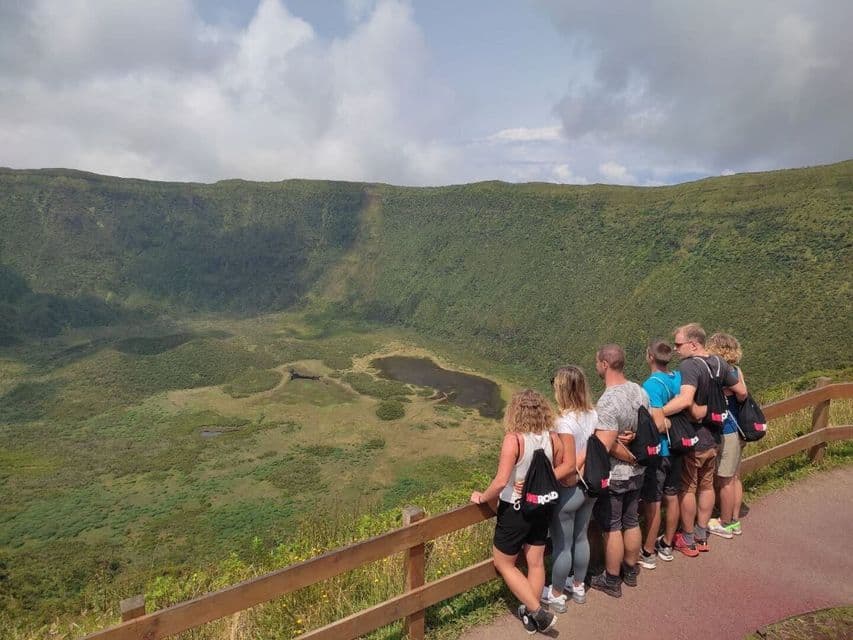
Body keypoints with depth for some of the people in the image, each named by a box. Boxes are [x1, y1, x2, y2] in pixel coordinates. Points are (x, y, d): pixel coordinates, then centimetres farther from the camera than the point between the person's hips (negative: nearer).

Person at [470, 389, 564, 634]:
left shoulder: (514, 439, -25)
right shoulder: (553, 438, -9)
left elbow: (501, 481, -27)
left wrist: (482, 498, -10)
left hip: (516, 510, -6)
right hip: (542, 508, 6)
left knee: (503, 563, 15)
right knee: (536, 562, 21)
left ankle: (539, 613, 14)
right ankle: (531, 614, 35)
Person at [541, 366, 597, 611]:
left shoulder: (565, 422, -27)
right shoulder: (592, 415, -6)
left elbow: (569, 467, -25)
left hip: (569, 491, -7)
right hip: (588, 486, 7)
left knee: (561, 545, 12)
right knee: (581, 538, 24)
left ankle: (556, 595, 30)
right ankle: (578, 586, 43)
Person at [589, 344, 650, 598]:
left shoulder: (608, 401, -28)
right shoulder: (640, 391, -3)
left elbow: (605, 445, -29)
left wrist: (630, 457, -13)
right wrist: (630, 438, -9)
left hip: (612, 476, -7)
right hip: (636, 473, 7)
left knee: (612, 528, 8)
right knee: (631, 522, 21)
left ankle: (611, 580, 23)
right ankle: (631, 571, 38)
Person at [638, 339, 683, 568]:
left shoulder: (652, 385, -23)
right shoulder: (678, 378, -1)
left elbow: (659, 425, -26)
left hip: (656, 452, -7)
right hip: (675, 449, 8)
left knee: (652, 503, 4)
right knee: (671, 497, 18)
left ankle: (648, 554, 18)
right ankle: (666, 546, 35)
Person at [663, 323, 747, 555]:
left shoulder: (688, 366, -27)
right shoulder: (719, 363, -1)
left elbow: (685, 399, -43)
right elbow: (741, 391, 8)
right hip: (712, 438, 8)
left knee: (687, 489, 9)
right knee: (706, 486, 20)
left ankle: (688, 540, 23)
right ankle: (702, 536, 34)